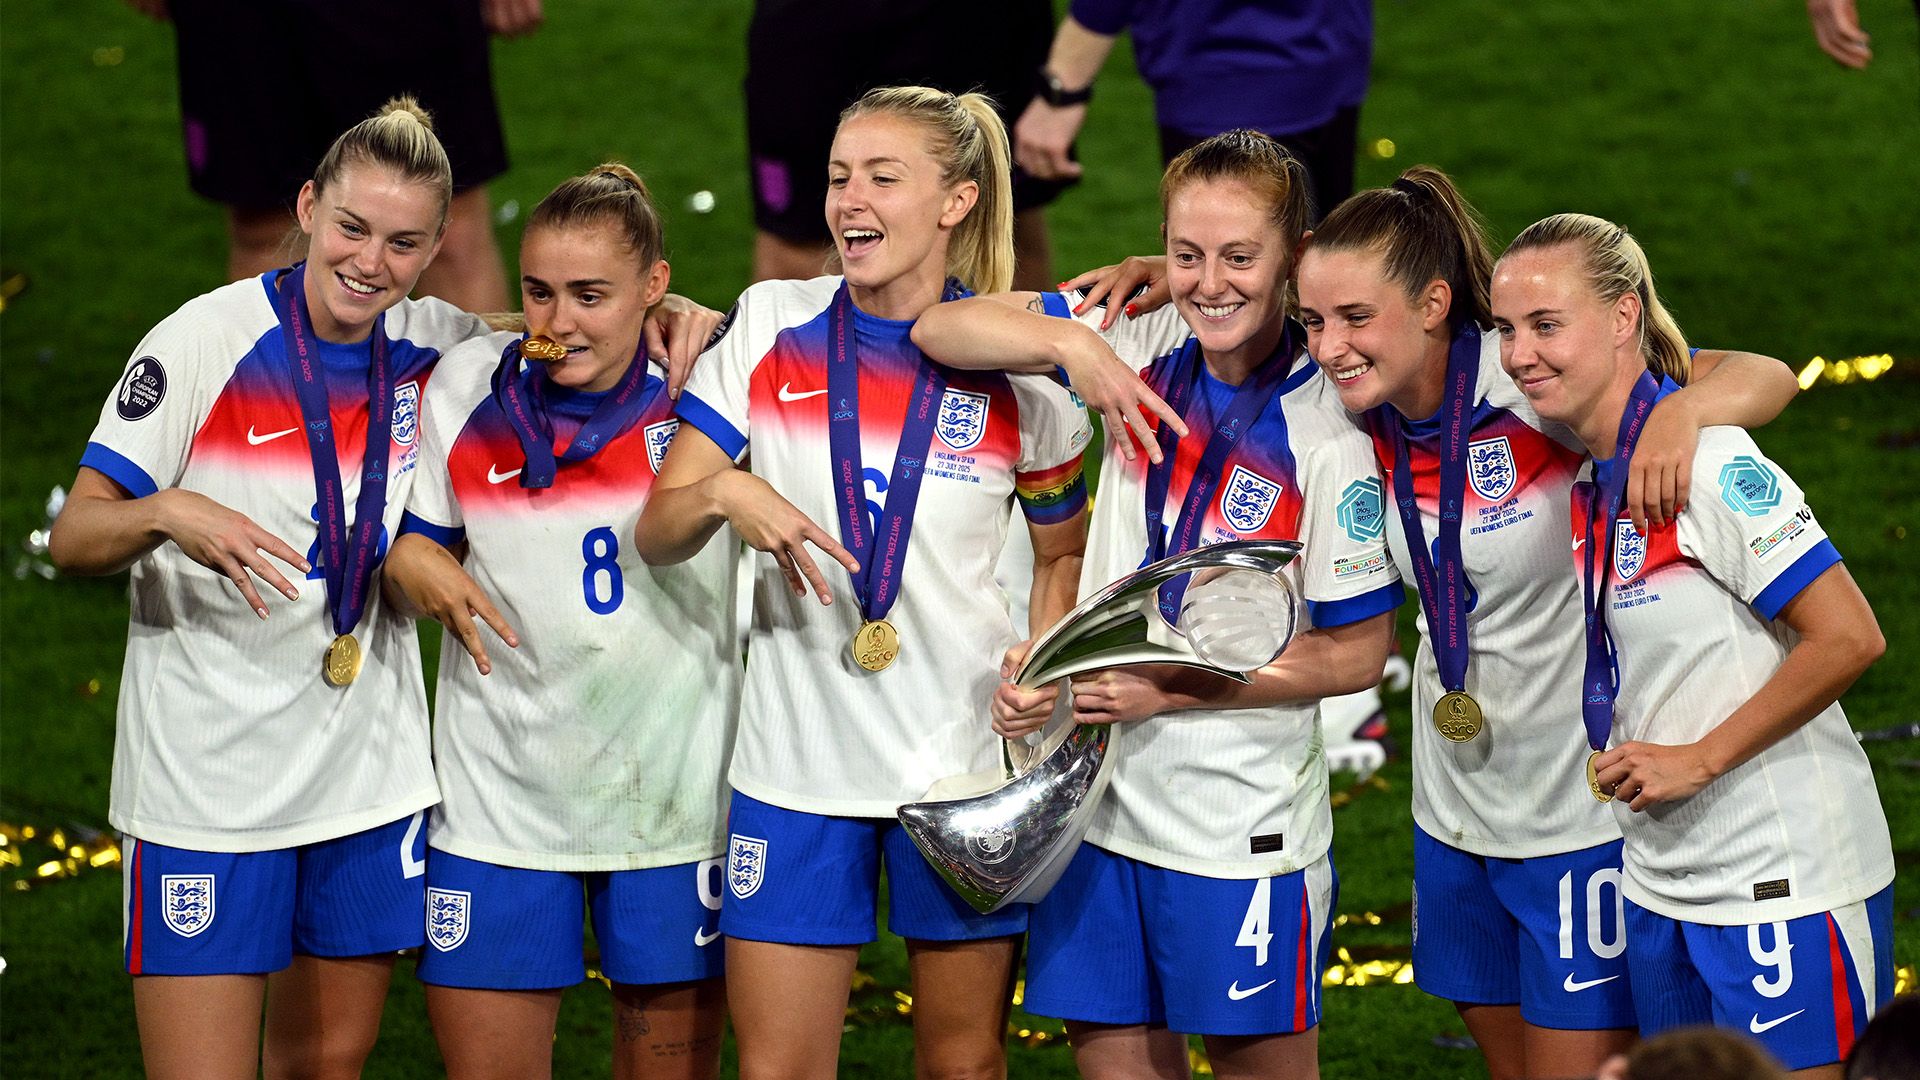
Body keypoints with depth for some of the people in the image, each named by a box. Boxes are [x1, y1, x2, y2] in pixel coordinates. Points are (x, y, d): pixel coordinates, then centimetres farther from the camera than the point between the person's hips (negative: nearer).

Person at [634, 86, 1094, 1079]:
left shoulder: (1019, 370, -3)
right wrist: (721, 495, -25)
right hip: (796, 763, 1)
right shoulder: (771, 328, -2)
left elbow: (1063, 553, 13)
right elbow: (655, 534, -3)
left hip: (968, 763, 0)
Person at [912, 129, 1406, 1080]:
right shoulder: (1150, 351, -2)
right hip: (1104, 792, 5)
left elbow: (1357, 653, -11)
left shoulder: (1328, 438, -15)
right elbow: (940, 331, -3)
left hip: (1241, 821, -5)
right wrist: (1068, 340, -23)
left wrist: (1173, 689, -17)